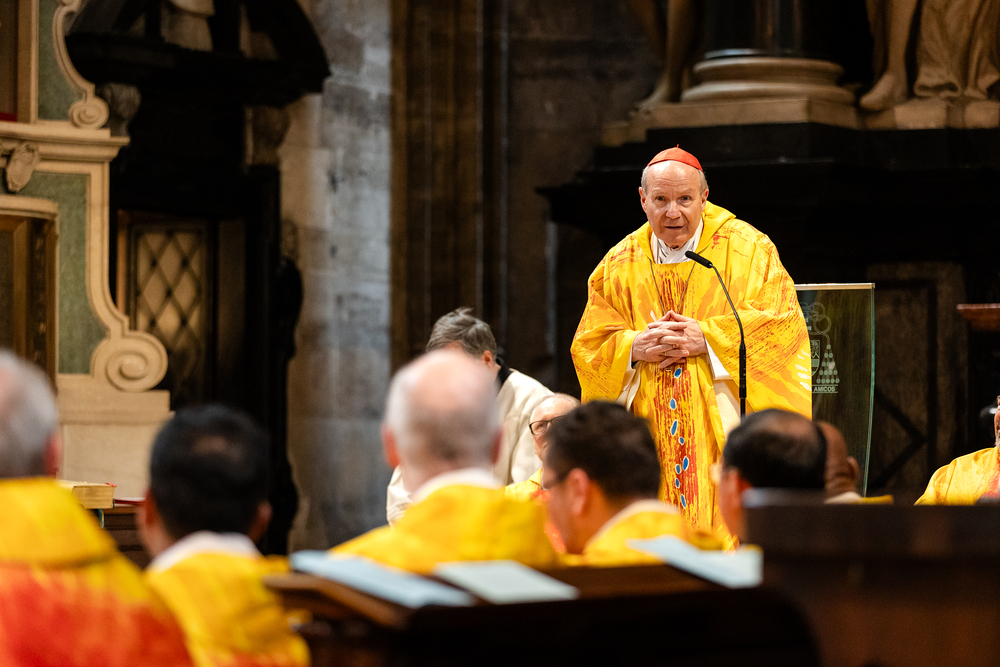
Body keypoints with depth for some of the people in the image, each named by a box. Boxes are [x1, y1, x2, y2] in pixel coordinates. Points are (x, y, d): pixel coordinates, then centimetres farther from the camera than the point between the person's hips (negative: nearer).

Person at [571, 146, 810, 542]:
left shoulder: (746, 249, 3)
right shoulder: (619, 265, 11)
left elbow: (780, 320, -6)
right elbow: (588, 345, 9)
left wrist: (707, 338, -16)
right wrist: (634, 348, -12)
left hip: (723, 431, -2)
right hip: (649, 445, 2)